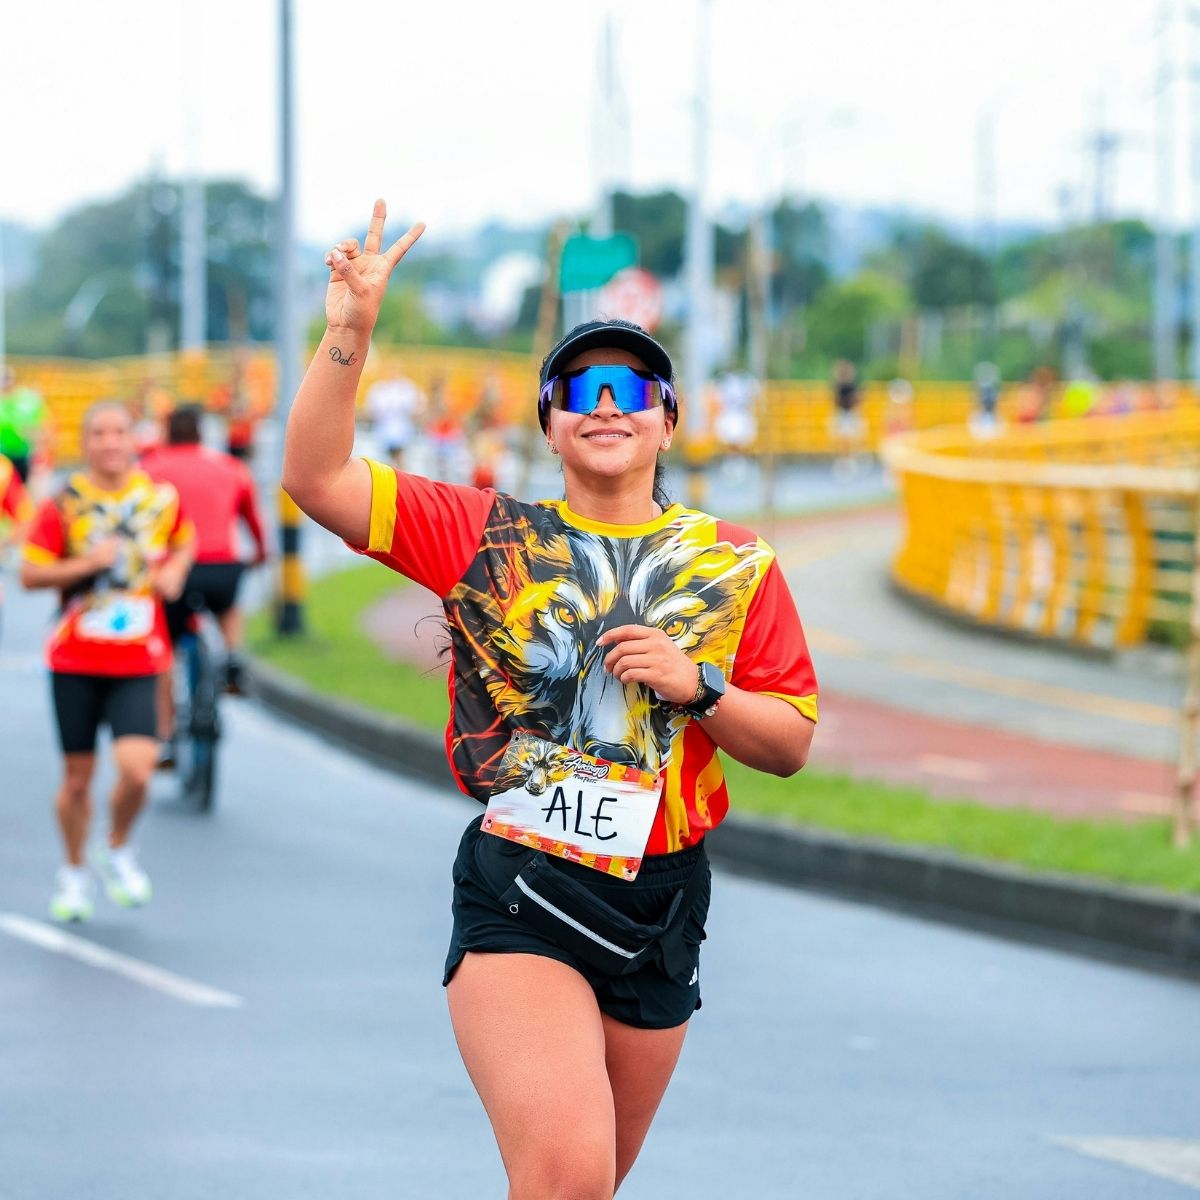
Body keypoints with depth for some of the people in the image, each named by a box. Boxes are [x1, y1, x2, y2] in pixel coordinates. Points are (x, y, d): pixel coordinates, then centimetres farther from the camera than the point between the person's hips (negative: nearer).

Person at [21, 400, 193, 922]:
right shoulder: (64, 504, -5)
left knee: (136, 768, -17)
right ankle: (74, 873, 30)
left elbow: (183, 542, 21)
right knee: (78, 777, 7)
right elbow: (30, 573, -5)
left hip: (137, 663, 1)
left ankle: (117, 851, 13)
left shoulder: (161, 498, 2)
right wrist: (88, 563, -18)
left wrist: (174, 571, 1)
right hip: (75, 660, -1)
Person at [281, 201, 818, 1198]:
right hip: (519, 898, -3)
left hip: (661, 906, 3)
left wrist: (697, 686, -12)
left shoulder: (737, 565, 7)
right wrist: (350, 329, -15)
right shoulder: (487, 536, 3)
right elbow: (318, 477, -5)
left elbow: (790, 744, 7)